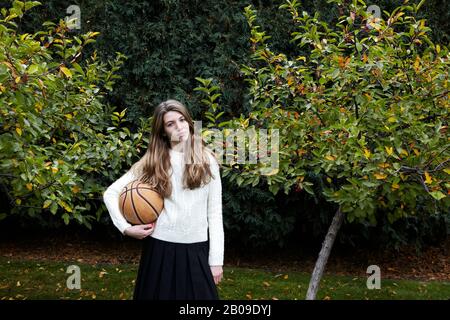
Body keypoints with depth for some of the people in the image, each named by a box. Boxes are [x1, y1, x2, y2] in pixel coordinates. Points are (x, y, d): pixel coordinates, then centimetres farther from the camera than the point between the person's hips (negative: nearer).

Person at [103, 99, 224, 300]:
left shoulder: (207, 161, 3)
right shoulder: (153, 162, 2)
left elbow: (215, 213, 2)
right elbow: (111, 193, 4)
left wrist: (216, 259, -1)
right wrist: (126, 228, -8)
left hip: (196, 251, 0)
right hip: (160, 248, 0)